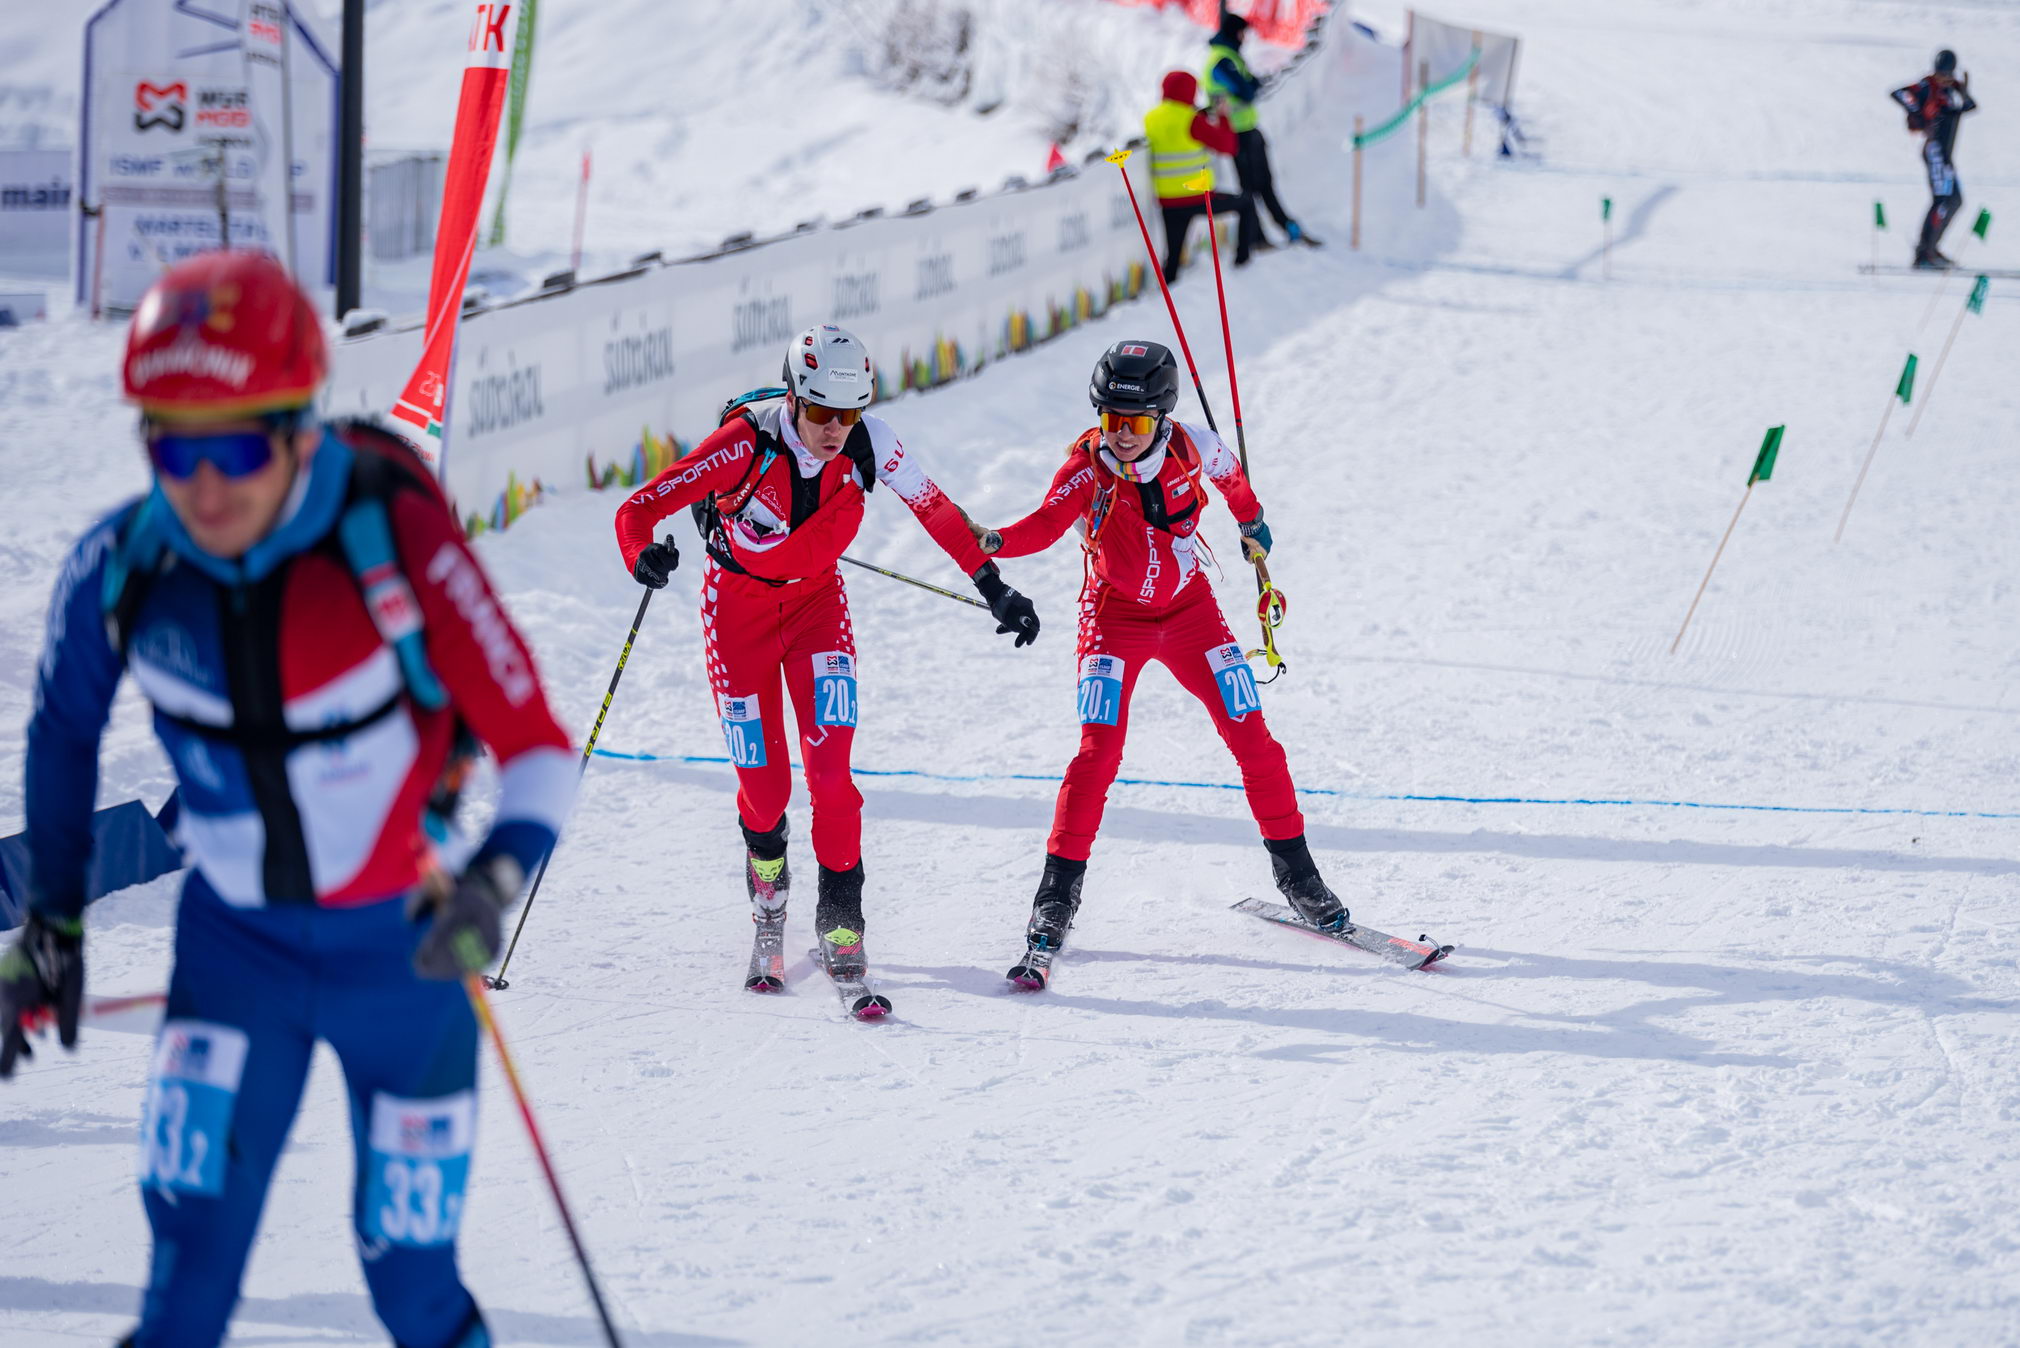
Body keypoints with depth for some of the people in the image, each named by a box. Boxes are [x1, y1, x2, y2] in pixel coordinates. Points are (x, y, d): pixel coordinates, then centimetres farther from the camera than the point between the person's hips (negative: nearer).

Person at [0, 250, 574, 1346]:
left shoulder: (395, 537, -25)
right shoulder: (121, 567, -16)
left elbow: (536, 746, -22)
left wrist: (495, 878, -40)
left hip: (401, 946, -2)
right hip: (235, 936, 2)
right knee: (192, 1240, -13)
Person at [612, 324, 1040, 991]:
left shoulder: (869, 443, -21)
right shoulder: (746, 445, -30)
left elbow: (936, 510, -5)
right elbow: (638, 508, -29)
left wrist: (995, 589, -4)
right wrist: (644, 555, -51)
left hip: (817, 598, 2)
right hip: (738, 603, -2)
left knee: (830, 763, -16)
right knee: (764, 783, 0)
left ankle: (841, 919, -4)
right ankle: (765, 861, 36)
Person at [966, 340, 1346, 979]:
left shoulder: (1189, 446, -14)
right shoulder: (1087, 466, -20)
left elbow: (1228, 472, 9)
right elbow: (1047, 522, -37)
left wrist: (1251, 521, 27)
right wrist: (995, 542, -58)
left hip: (1188, 608, 2)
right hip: (1114, 613, -2)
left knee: (1251, 735, -2)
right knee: (1099, 749, -16)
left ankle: (1295, 871, 12)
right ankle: (1058, 891, -8)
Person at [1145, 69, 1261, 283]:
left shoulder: (1150, 119, 5)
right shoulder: (1191, 120, -14)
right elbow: (1226, 145, -9)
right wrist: (1224, 119, 5)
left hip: (1167, 203, 5)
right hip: (1198, 198, -5)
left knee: (1172, 256, 15)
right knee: (1245, 202, 19)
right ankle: (1243, 257, 19)